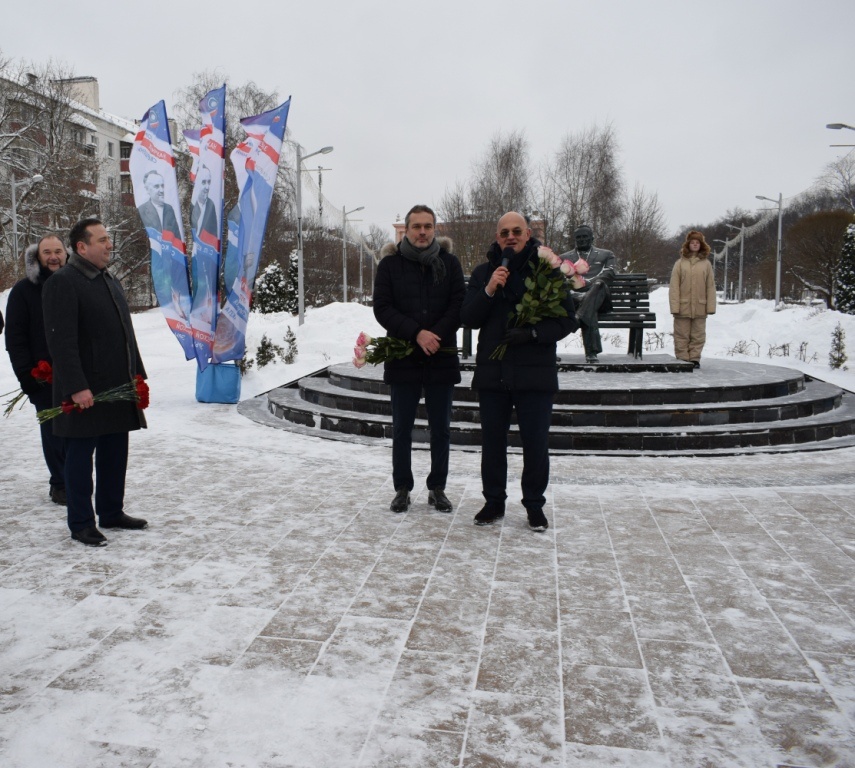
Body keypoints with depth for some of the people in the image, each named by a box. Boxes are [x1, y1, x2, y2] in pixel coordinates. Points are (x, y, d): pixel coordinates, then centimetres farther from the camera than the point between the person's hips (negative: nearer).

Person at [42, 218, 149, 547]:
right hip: (85, 391, -8)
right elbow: (61, 341, -18)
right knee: (81, 456, 3)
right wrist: (76, 387, -23)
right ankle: (81, 524, 13)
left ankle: (111, 513, 27)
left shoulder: (110, 281, 16)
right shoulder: (62, 284, -11)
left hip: (117, 388, 8)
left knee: (114, 453, 14)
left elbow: (126, 333, 20)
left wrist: (138, 374, 15)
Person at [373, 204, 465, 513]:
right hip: (403, 358, -1)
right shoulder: (390, 264, 1)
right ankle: (402, 488, 21)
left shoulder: (449, 262, 4)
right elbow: (382, 308, -6)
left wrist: (436, 335, -15)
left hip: (441, 358, 1)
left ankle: (437, 488, 22)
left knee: (441, 429, 9)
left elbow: (459, 304, -1)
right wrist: (417, 333, -16)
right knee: (402, 429, 8)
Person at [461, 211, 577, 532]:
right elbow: (468, 318, 0)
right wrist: (489, 291, -15)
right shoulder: (483, 273, 7)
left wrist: (533, 333, -17)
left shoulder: (547, 271, 0)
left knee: (536, 442, 3)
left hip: (535, 373, -2)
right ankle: (494, 501, 26)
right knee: (492, 441, 11)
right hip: (492, 372, 3)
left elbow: (567, 320, -2)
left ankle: (534, 505, 20)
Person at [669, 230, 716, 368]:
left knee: (698, 335, 7)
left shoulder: (706, 263, 6)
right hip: (683, 307, -1)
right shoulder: (680, 263, 1)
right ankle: (682, 359, 12)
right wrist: (675, 306, -9)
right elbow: (674, 286, -2)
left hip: (700, 307, 1)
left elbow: (710, 286, 5)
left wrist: (711, 306, -1)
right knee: (682, 335, 4)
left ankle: (694, 359, 16)